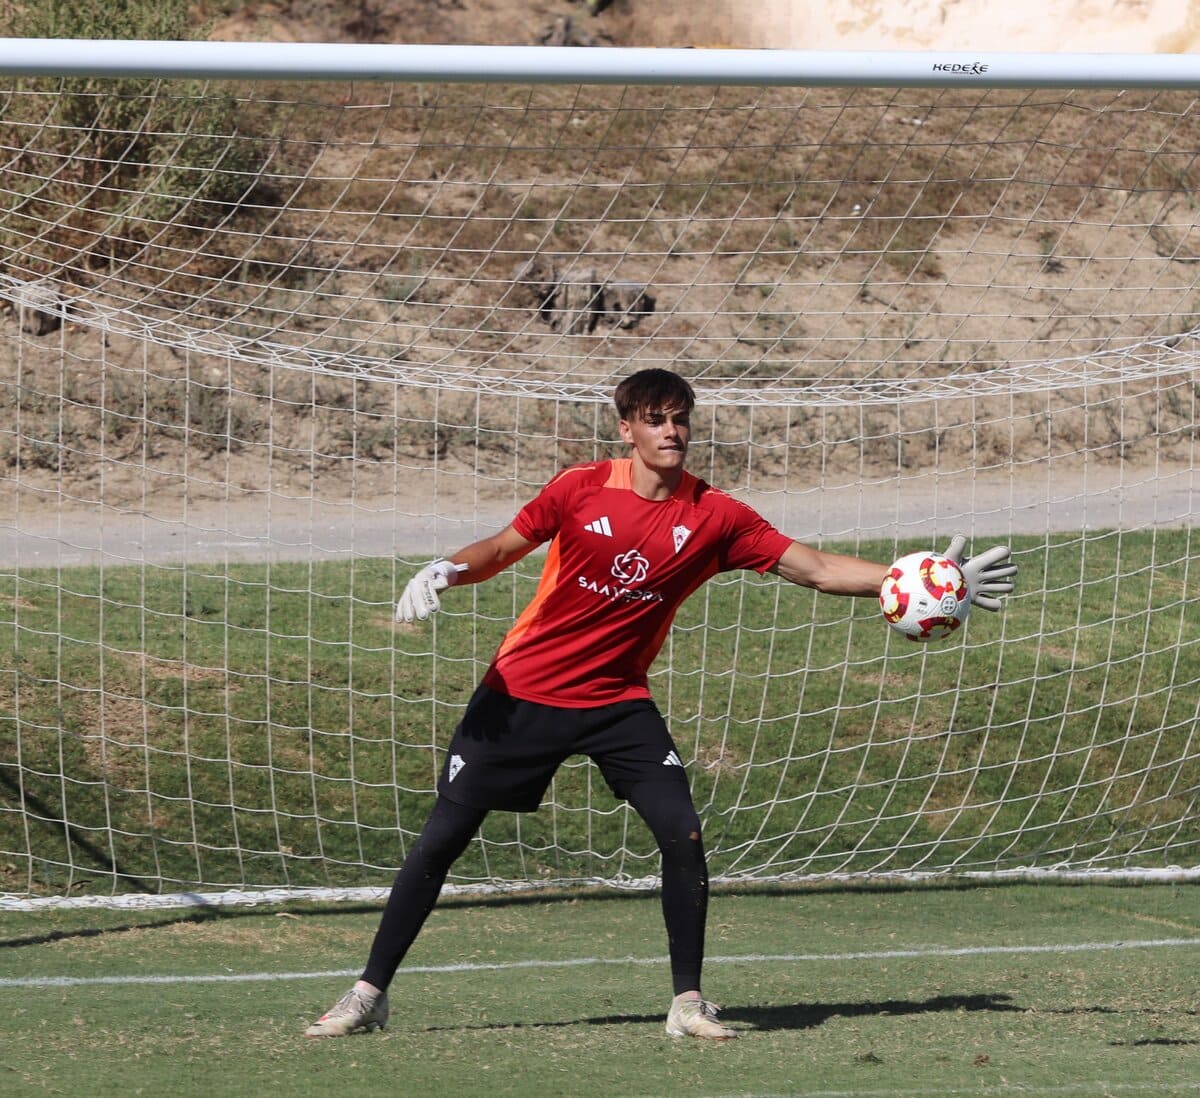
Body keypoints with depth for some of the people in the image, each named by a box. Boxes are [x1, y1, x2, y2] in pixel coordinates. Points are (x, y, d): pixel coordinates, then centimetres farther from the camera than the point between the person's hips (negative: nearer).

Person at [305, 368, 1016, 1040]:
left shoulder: (715, 517, -7)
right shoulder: (581, 489, -9)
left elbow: (817, 569, -7)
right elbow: (502, 549, 3)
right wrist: (447, 572, -18)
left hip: (617, 702, 1)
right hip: (523, 693, -1)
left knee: (683, 834, -15)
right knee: (442, 837, -3)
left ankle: (689, 1002, -3)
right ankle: (369, 995, 8)